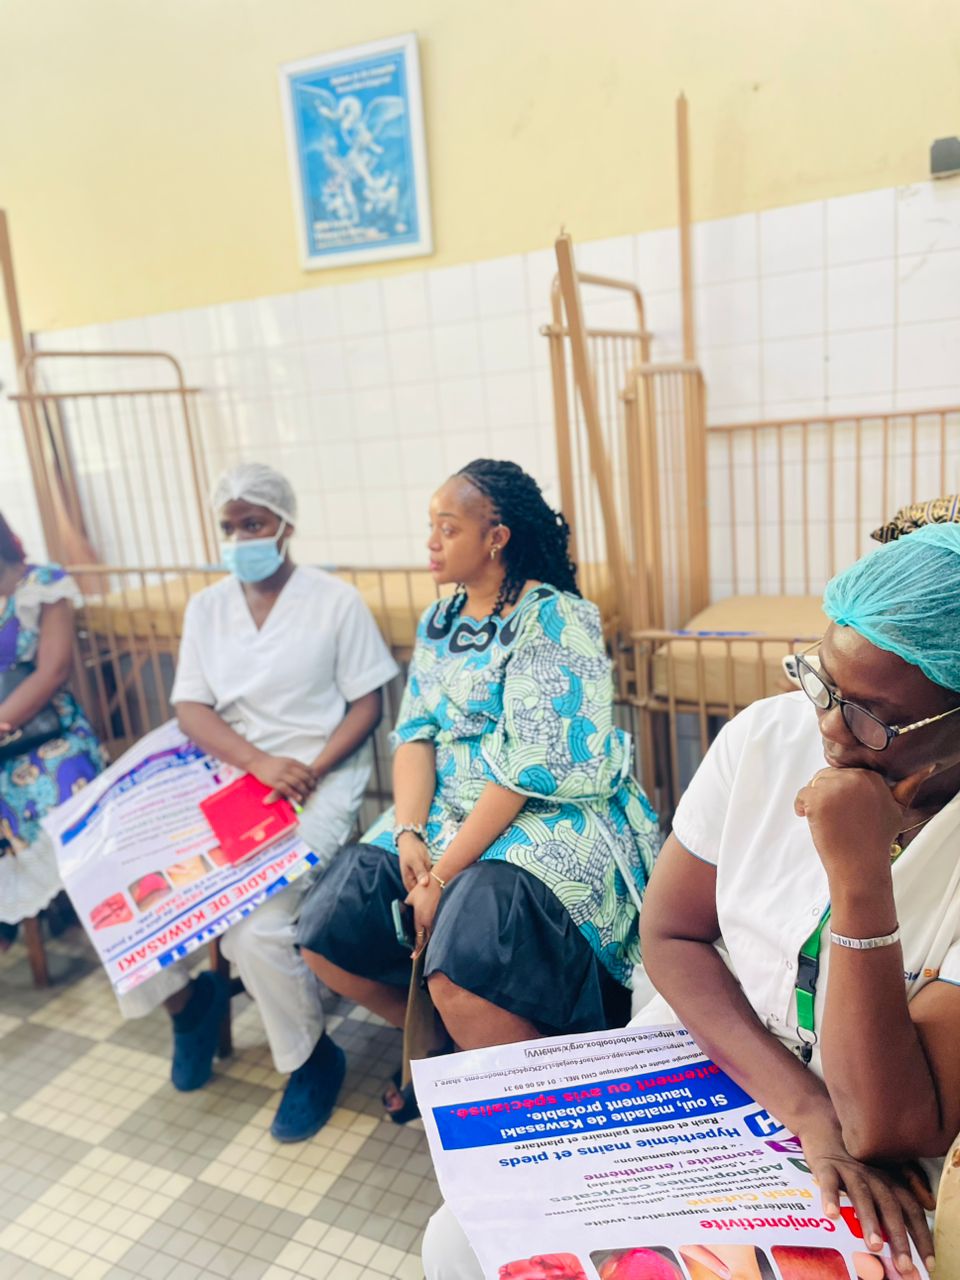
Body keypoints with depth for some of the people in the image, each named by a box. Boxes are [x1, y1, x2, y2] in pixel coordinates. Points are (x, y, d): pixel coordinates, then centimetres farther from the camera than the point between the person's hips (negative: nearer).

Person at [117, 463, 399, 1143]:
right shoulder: (206, 607, 9)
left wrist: (309, 774, -19)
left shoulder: (336, 600, -2)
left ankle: (313, 1058, 6)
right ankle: (187, 996, 21)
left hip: (320, 778, -5)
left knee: (256, 927, -24)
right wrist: (259, 762, -16)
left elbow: (367, 705, -4)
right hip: (229, 777, 5)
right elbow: (191, 709, 2)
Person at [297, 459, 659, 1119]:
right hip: (447, 813, 8)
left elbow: (533, 767, -20)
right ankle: (442, 1044, 24)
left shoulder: (554, 619, -14)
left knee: (461, 980, -30)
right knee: (327, 935, -2)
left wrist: (445, 873, -20)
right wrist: (409, 831, -10)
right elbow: (416, 733, 7)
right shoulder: (440, 620, 12)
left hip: (550, 816, -8)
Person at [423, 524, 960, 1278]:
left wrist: (860, 878, -36)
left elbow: (891, 1132, -26)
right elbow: (670, 935, -7)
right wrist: (807, 1107, -19)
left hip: (863, 1176, -1)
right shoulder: (767, 737, -14)